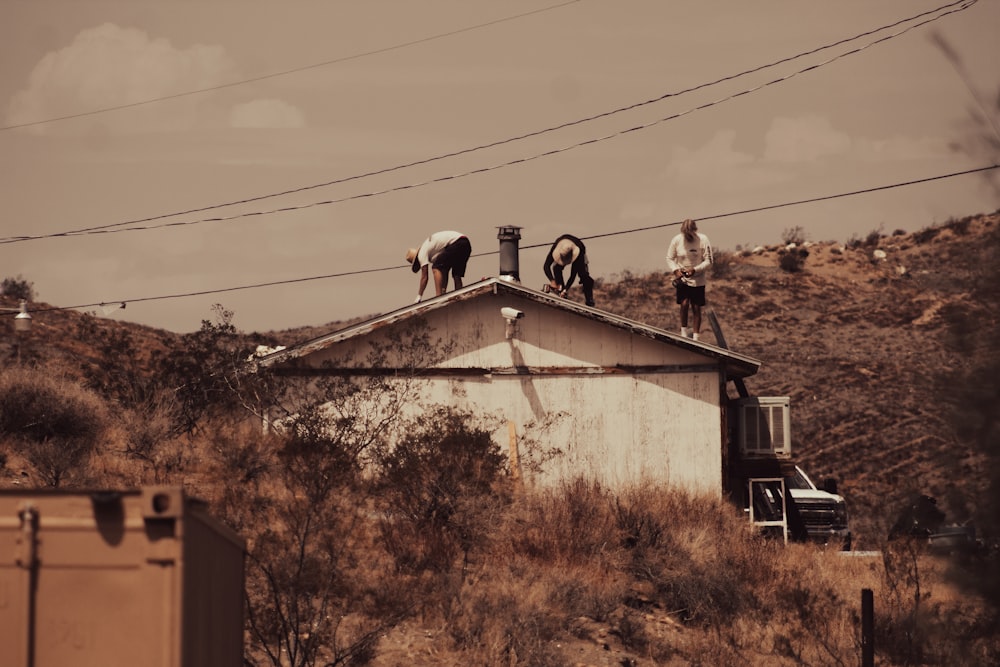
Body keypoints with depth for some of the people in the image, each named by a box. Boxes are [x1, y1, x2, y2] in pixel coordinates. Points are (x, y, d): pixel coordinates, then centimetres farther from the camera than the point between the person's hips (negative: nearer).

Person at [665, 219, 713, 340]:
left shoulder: (703, 240, -11)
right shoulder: (676, 240, -7)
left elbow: (708, 261, -8)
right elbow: (669, 259, 1)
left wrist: (695, 270, -22)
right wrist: (675, 270, -17)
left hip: (698, 280, 0)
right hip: (682, 279, 0)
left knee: (696, 308, 3)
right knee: (684, 303, -14)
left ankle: (695, 337, 14)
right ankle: (684, 331, 6)